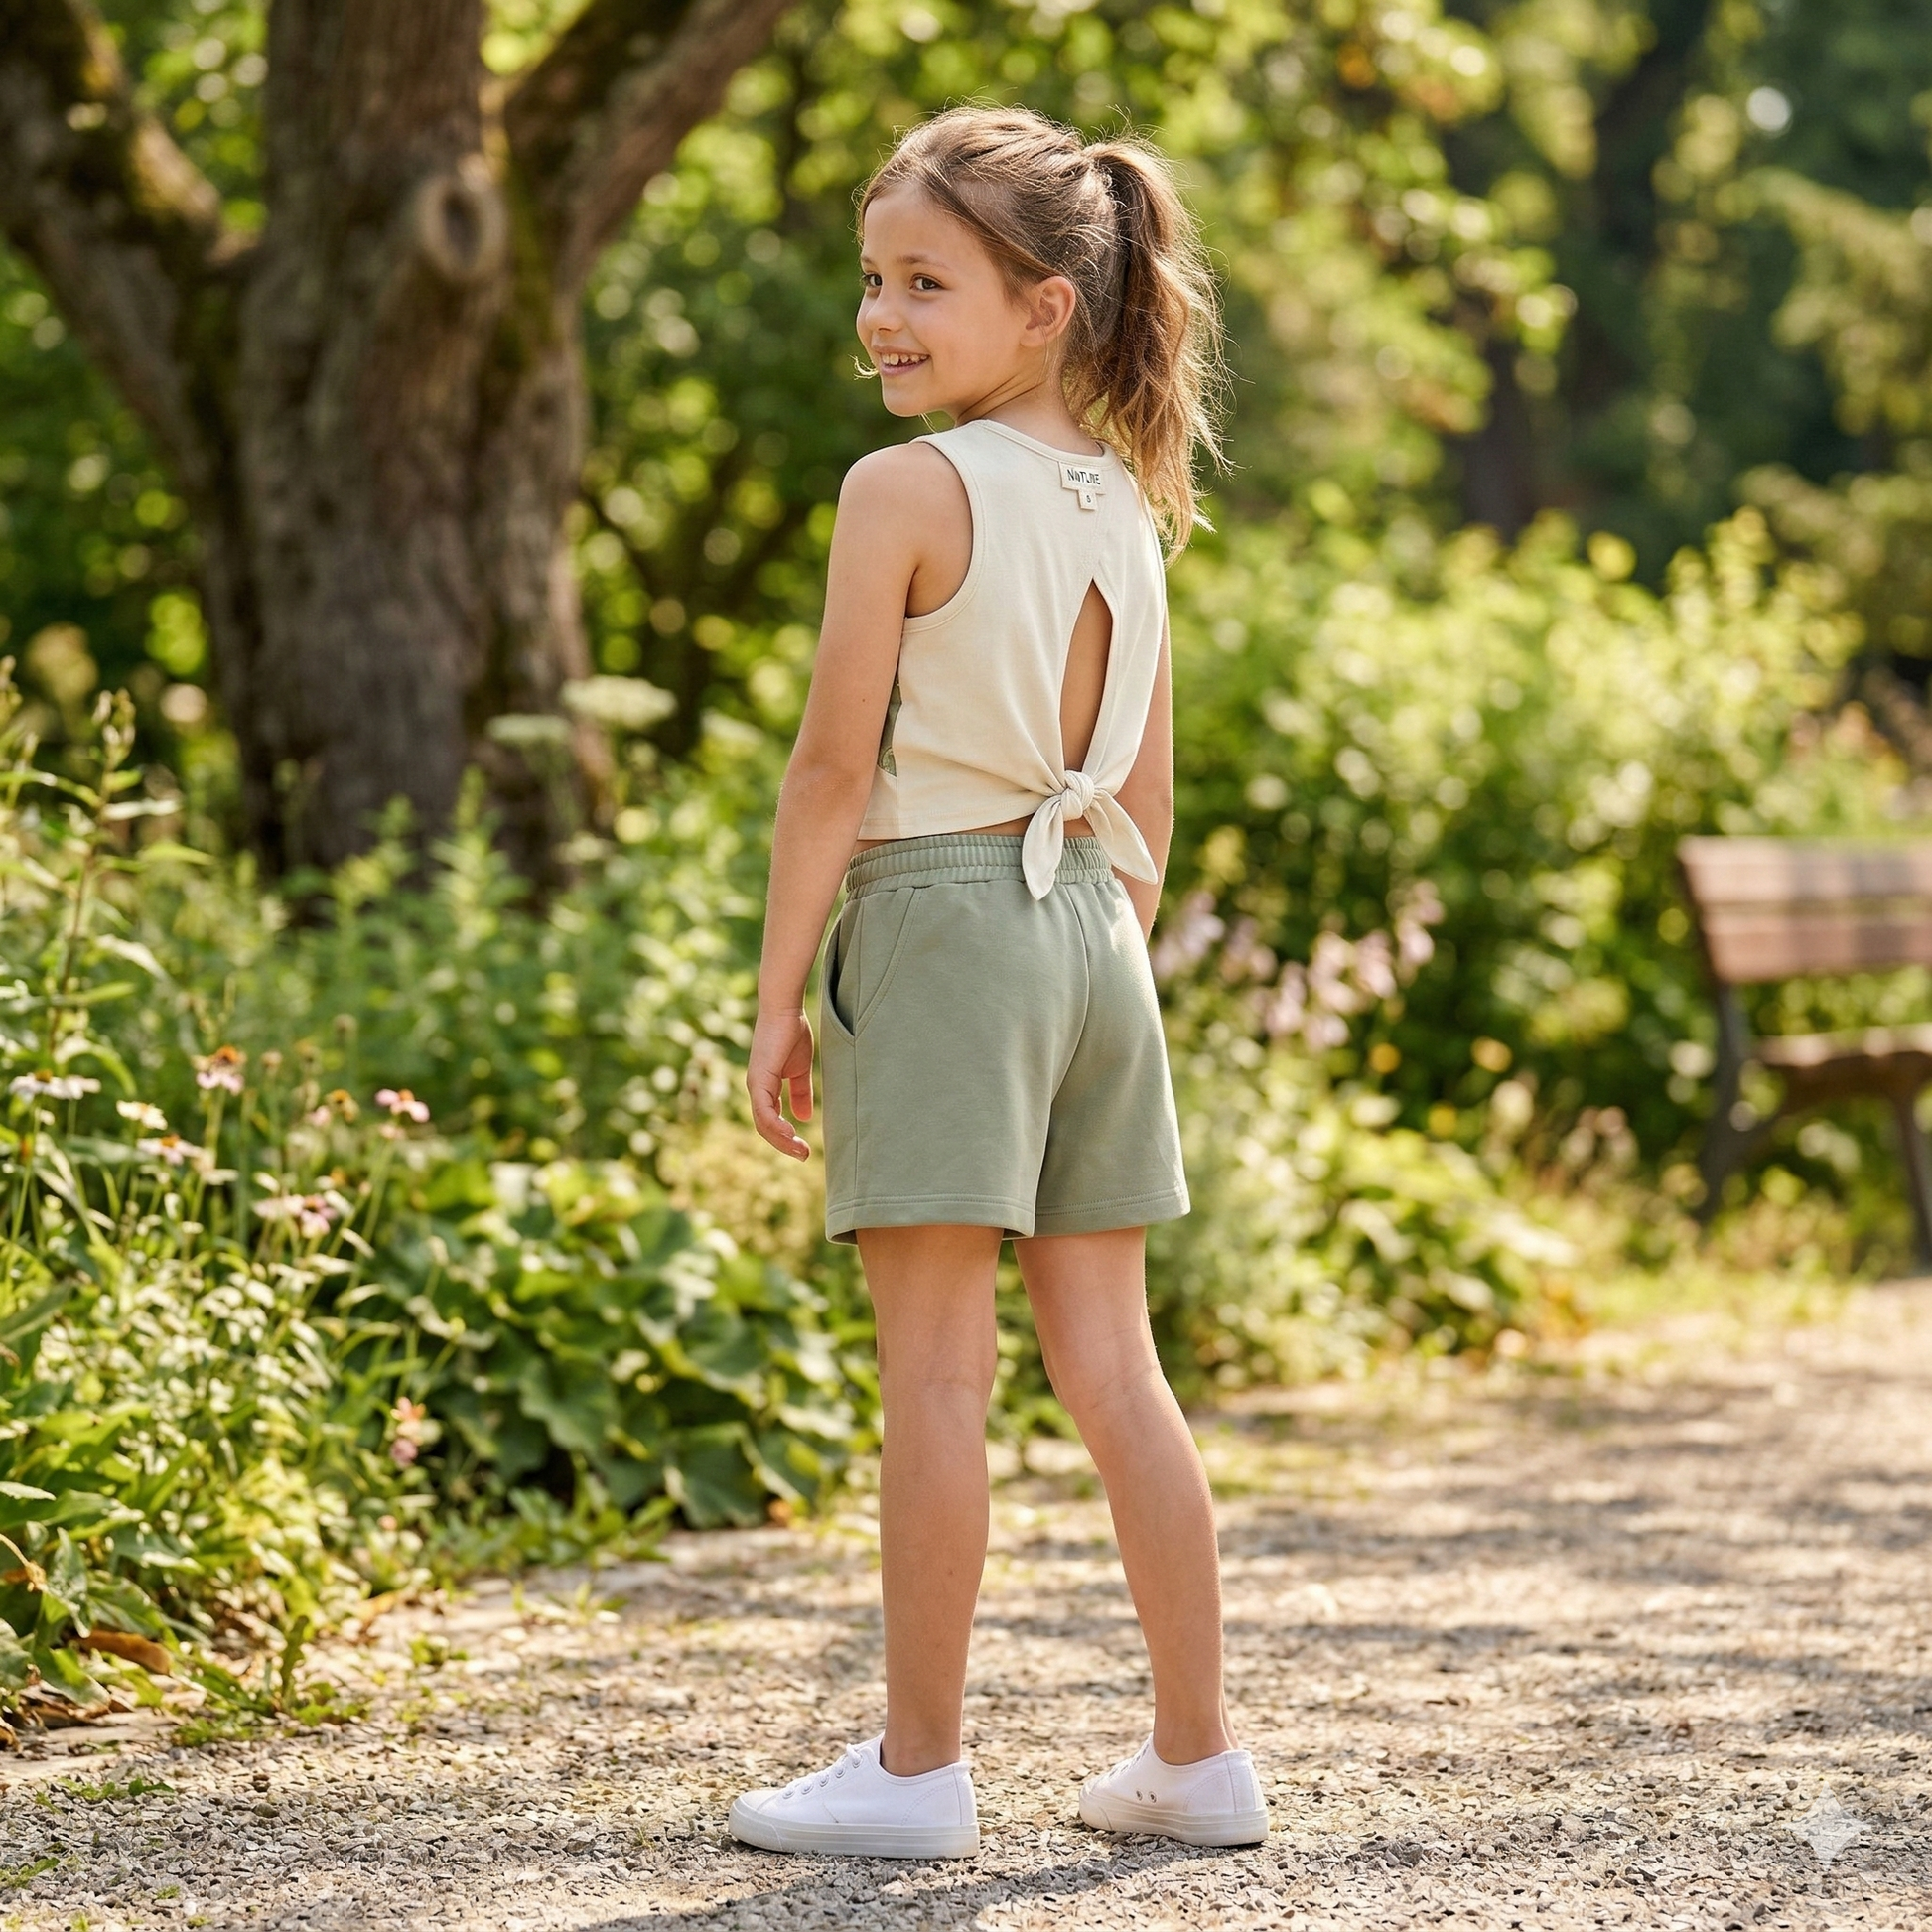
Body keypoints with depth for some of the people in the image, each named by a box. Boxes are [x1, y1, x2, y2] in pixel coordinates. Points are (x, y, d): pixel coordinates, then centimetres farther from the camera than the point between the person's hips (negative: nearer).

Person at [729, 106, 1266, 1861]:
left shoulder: (906, 490, -11)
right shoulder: (1125, 507, 11)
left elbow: (836, 763, -12)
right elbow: (1145, 794, 14)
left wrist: (777, 994, -7)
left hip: (937, 921, -7)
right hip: (1088, 926, 7)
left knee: (936, 1365, -2)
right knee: (1108, 1359, 10)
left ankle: (919, 1767, 3)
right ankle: (1198, 1755, 15)